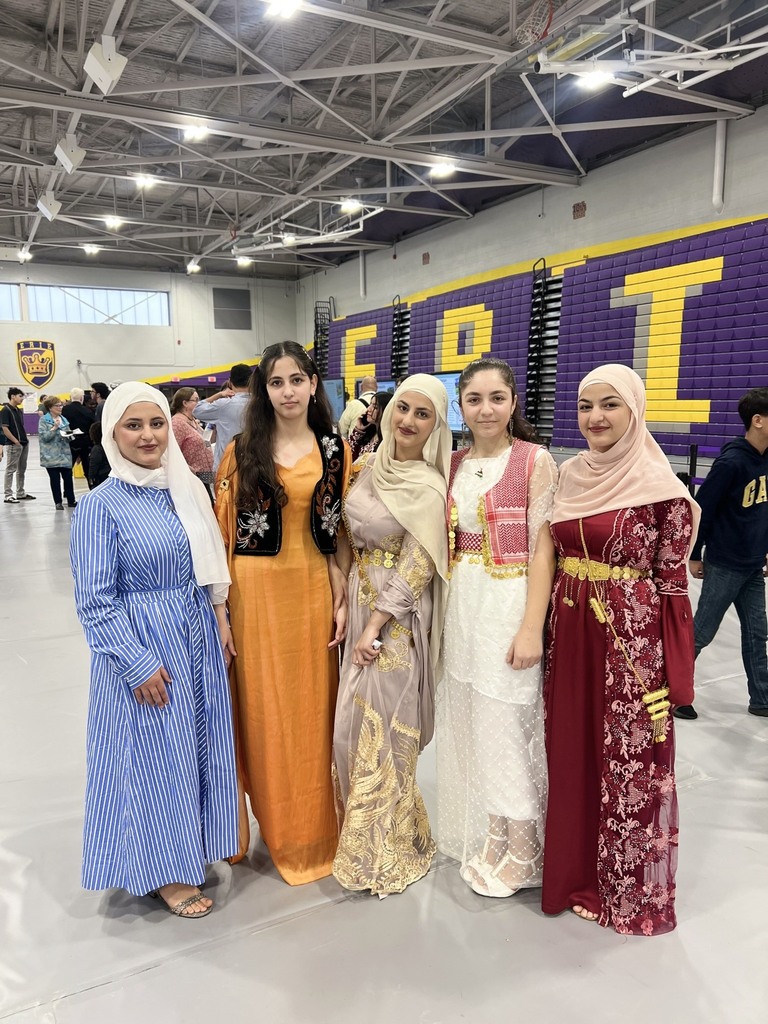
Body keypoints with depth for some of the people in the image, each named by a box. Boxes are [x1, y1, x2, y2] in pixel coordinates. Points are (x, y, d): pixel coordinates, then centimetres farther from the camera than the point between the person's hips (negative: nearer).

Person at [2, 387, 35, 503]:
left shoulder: (19, 410, 13)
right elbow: (5, 428, -15)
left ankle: (21, 493, 22)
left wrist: (25, 438, 9)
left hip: (24, 443, 8)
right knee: (10, 470, -3)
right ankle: (8, 495, 1)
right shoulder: (6, 410, -11)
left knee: (21, 470, 14)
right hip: (13, 445, -8)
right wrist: (16, 441, -15)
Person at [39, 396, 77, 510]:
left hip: (65, 454, 4)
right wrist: (54, 428, -20)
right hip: (51, 456, -4)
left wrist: (68, 435, -2)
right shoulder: (44, 420, -2)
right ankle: (58, 502, 10)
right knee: (55, 479, 1)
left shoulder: (63, 419, 14)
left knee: (68, 477, 2)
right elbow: (44, 437, -11)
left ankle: (71, 500, 13)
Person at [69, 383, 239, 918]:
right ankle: (165, 871, 30)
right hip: (142, 649, -6)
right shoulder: (101, 505, -14)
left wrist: (221, 620, 6)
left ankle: (193, 844, 41)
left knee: (201, 745, 17)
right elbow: (96, 602, -15)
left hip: (199, 636, 6)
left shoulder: (189, 488, 2)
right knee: (155, 754, 8)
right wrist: (139, 665, -15)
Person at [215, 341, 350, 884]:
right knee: (261, 709, 8)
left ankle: (310, 831, 31)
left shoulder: (336, 451, 4)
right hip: (255, 591, 0)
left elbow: (340, 532, 3)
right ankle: (274, 826, 30)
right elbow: (223, 531, 1)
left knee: (311, 709, 10)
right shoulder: (241, 451, 3)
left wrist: (341, 600, -3)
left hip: (312, 590, 1)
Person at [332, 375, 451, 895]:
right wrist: (345, 601, 7)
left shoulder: (429, 487, -15)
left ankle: (384, 849, 24)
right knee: (353, 721, 15)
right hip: (359, 601, 7)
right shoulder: (370, 467, 5)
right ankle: (360, 829, 37)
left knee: (381, 724, 3)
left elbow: (416, 567, -16)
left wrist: (375, 627, -16)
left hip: (397, 616, -6)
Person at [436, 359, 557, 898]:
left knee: (504, 723, 2)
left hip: (510, 602, -6)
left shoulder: (536, 461, -9)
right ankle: (491, 835, 35)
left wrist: (531, 627, -16)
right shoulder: (455, 463, 8)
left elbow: (543, 550, -12)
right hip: (462, 604, 6)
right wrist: (446, 608, 9)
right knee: (469, 721, 14)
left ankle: (523, 849, 25)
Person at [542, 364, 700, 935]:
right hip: (570, 636, 6)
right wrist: (544, 634, 12)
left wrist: (669, 679, -10)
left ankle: (632, 891, 31)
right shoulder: (569, 476, 5)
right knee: (572, 756, 17)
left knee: (631, 768, 8)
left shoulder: (660, 488, -12)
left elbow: (672, 584, -10)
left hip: (632, 642, -6)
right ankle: (579, 873, 39)